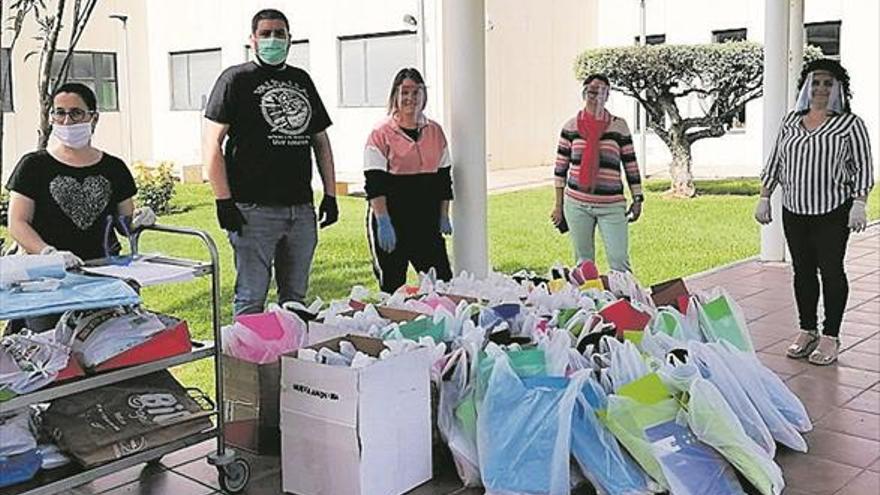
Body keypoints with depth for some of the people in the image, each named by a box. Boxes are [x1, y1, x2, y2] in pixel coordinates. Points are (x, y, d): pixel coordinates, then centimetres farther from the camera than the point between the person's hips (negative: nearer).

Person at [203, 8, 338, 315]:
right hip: (255, 210, -5)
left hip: (302, 210, 5)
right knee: (251, 300, -2)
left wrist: (330, 194, 12)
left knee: (295, 298, 13)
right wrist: (224, 202, -13)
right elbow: (212, 144, -5)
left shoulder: (301, 80, 17)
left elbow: (321, 141, 21)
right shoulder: (236, 79, 1)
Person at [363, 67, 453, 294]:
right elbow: (375, 184, -9)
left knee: (442, 280, 1)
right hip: (392, 219, -4)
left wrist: (444, 216, 9)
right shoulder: (381, 133, -4)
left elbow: (444, 177, 15)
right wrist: (383, 223, -16)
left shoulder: (435, 131, 11)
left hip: (428, 219, 4)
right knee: (392, 285, 2)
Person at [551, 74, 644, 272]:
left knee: (619, 261, -5)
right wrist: (558, 204, 8)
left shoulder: (619, 126, 4)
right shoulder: (571, 126, 6)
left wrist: (637, 199, 4)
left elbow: (631, 165, 7)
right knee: (583, 262, 9)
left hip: (612, 205, -1)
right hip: (576, 203, 1)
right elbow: (560, 168, 10)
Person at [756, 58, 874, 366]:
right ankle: (807, 332, 21)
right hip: (794, 210, 4)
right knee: (802, 271, 9)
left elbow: (863, 167, -4)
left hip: (832, 212, -4)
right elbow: (775, 162, 14)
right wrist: (764, 197, 9)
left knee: (831, 271, 1)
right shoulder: (791, 121, 10)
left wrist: (859, 204, -13)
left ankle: (830, 337, 11)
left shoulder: (849, 123, -3)